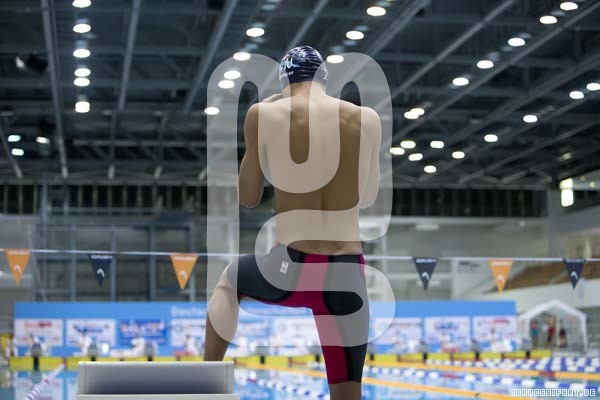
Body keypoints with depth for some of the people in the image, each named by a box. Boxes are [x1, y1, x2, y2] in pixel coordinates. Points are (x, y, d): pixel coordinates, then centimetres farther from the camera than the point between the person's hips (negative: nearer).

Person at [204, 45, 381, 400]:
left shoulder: (265, 114, 0)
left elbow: (248, 198, 12)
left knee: (229, 280, 34)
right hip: (348, 276, 1)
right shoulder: (367, 119, 6)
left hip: (291, 270, -1)